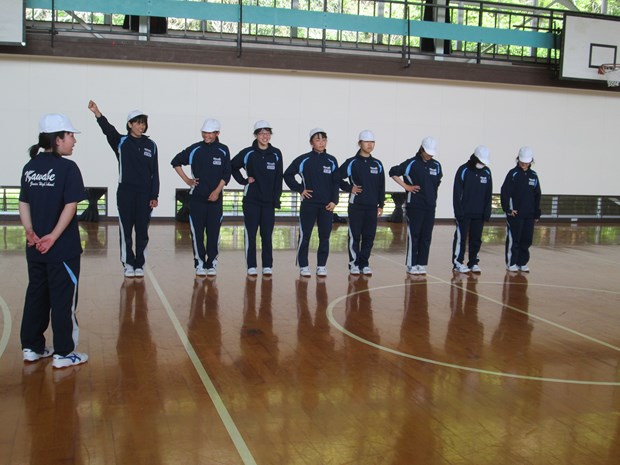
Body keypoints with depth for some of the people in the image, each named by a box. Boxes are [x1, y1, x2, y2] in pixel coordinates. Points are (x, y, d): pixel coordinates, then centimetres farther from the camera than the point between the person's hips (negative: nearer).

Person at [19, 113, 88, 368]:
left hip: (35, 247, 7)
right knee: (63, 300, 3)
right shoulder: (67, 167, -12)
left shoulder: (30, 166, 8)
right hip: (62, 248, -6)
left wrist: (30, 231, -3)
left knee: (36, 295, 16)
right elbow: (70, 206, -18)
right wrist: (53, 236, -16)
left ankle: (31, 347, 25)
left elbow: (23, 203, 6)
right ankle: (63, 353, 9)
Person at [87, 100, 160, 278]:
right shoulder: (121, 142, 1)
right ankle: (128, 264, 14)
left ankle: (139, 265, 15)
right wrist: (97, 113, -39)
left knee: (142, 231, 5)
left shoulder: (151, 145, 5)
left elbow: (155, 172, 5)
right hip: (125, 192, -1)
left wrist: (154, 196, -1)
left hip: (145, 193, 1)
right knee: (125, 230, 3)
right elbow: (108, 130, -20)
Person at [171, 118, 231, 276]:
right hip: (196, 197, 0)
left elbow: (226, 174, 2)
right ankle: (200, 264, 10)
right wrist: (186, 179, 5)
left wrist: (217, 191, -9)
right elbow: (176, 162, 12)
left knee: (214, 232, 3)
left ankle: (212, 264, 12)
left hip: (215, 197, 0)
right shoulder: (195, 149, 2)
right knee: (197, 232, 1)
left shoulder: (223, 150, 3)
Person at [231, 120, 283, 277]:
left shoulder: (276, 154, 3)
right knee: (251, 234, 1)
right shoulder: (248, 153, -1)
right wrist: (243, 180, 0)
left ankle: (267, 266, 13)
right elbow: (232, 166, 10)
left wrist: (276, 199, 0)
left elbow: (278, 179, 4)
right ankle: (251, 266, 8)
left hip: (269, 201, 1)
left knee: (267, 235, 5)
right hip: (251, 200, -1)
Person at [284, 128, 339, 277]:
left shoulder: (332, 161, 6)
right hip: (308, 204, -2)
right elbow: (287, 175, 4)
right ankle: (303, 266, 9)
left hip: (327, 205, 3)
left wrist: (334, 201, -3)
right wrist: (299, 189, -3)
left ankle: (321, 266, 16)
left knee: (325, 236, 6)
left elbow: (335, 183, 7)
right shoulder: (304, 159, -2)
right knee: (305, 236, 0)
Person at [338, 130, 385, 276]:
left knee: (369, 236, 5)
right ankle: (354, 264, 8)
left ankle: (364, 263, 14)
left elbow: (381, 186, 12)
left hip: (372, 206, 3)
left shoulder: (377, 164, 10)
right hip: (356, 205, -3)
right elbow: (337, 178, 1)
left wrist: (381, 205, 8)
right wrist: (349, 188, -6)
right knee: (355, 235, 0)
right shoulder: (352, 162, -1)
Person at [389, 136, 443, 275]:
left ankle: (421, 264, 13)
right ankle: (411, 265, 4)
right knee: (414, 235, -2)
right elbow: (393, 172, -7)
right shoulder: (411, 163, -6)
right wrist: (406, 186, -9)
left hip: (430, 206, 5)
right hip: (415, 205, -5)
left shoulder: (436, 165, 11)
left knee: (426, 236, 6)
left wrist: (434, 190, 16)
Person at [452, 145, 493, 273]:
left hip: (479, 214, 4)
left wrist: (487, 212, 3)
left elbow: (488, 194, 9)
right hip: (464, 213, -4)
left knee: (476, 239, 8)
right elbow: (457, 192, -8)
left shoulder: (487, 172, 7)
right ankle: (458, 263, 6)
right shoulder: (463, 170, -6)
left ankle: (473, 262, 16)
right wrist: (459, 211, -12)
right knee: (461, 237, -1)